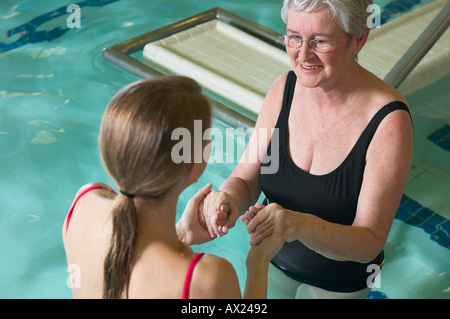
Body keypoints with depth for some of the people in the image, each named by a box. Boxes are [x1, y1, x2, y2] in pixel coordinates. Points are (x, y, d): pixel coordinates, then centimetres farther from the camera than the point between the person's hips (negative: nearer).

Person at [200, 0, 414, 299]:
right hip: (275, 260, 4)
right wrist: (229, 197, -35)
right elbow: (245, 179, -11)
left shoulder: (388, 120, -31)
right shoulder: (285, 89, -16)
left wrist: (300, 225, -49)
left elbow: (370, 243, -30)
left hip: (339, 281, -4)